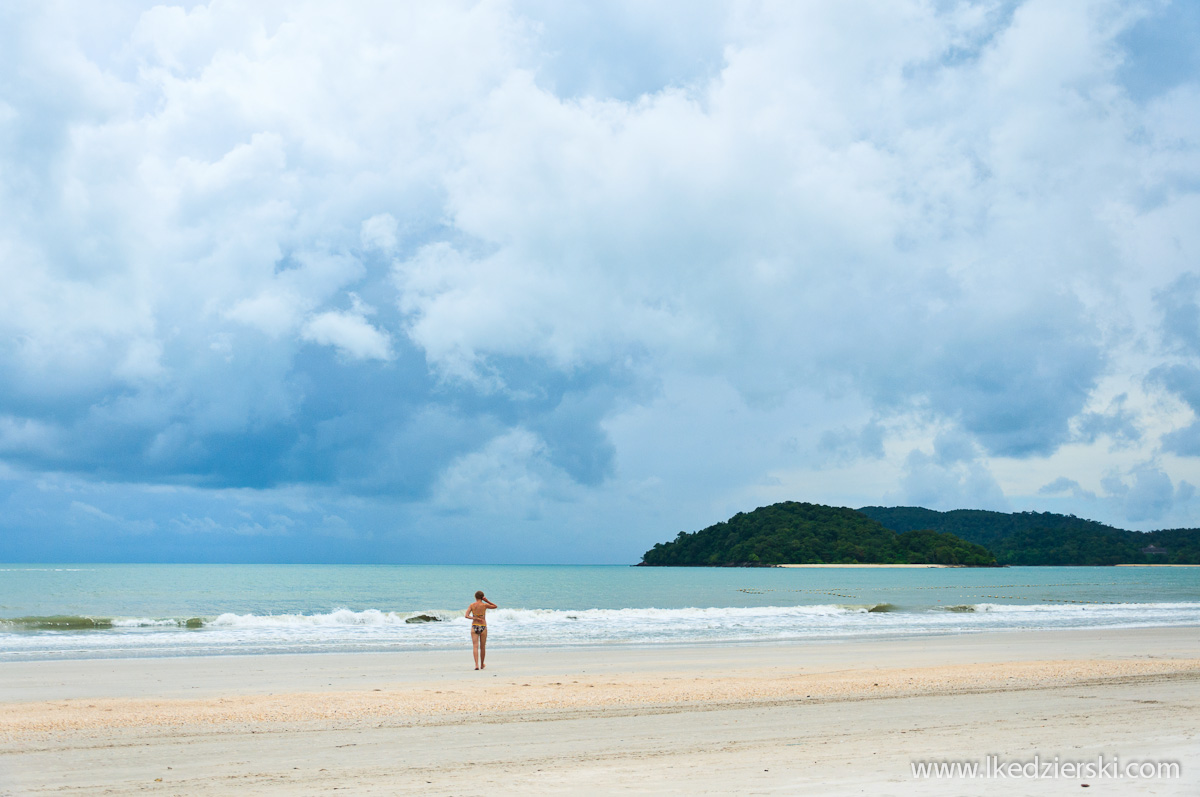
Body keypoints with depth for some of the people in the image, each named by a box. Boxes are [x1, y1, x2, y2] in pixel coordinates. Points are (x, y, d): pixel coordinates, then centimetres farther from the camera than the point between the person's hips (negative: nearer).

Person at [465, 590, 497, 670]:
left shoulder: (472, 605, 0)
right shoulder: (484, 605, -5)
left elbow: (466, 616, -8)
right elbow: (495, 606, 12)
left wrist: (475, 618, -8)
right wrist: (487, 601, 2)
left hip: (474, 627, 1)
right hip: (483, 627, -1)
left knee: (475, 646, -5)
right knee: (482, 647, 14)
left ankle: (476, 665, -20)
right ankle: (482, 665, 27)